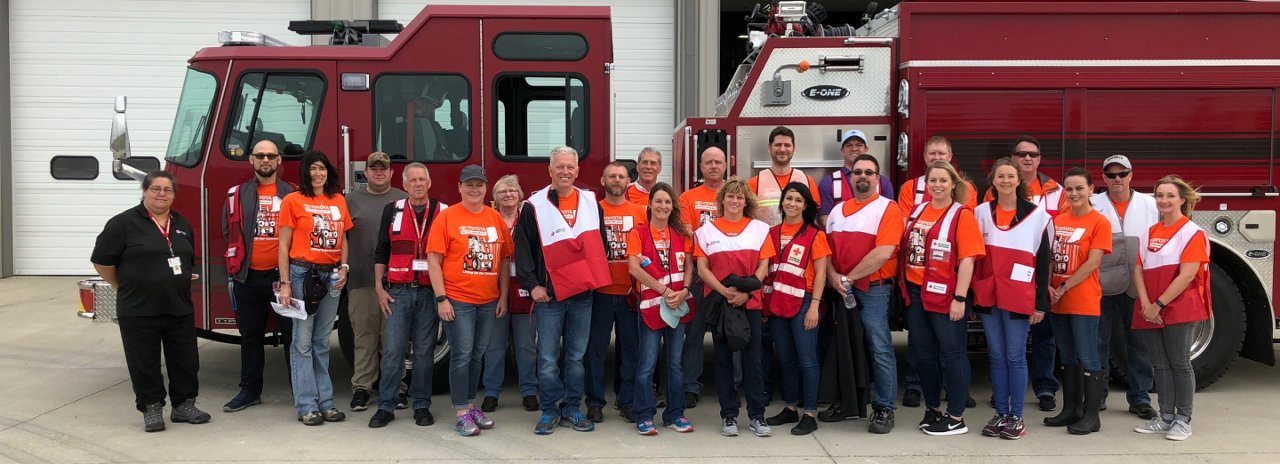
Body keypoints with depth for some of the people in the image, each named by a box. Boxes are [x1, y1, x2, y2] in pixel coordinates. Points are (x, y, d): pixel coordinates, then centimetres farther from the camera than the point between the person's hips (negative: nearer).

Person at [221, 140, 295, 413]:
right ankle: (250, 391, 21)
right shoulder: (237, 195, 9)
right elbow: (228, 232, 13)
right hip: (248, 277, 2)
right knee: (250, 336, 11)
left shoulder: (292, 194, 4)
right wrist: (238, 262, 5)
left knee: (292, 334, -1)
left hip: (283, 275, -2)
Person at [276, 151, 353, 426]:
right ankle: (307, 406, 3)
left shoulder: (339, 201, 11)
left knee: (322, 342, 11)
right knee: (303, 342, -2)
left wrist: (344, 267, 1)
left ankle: (325, 402, 15)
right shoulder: (293, 201, -2)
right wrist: (285, 284, -9)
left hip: (331, 276, 4)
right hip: (302, 273, -4)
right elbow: (284, 245, -3)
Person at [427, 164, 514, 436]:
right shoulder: (446, 217, -4)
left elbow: (505, 259, 12)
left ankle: (471, 404, 25)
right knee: (462, 355, -2)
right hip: (457, 300, -4)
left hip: (488, 301, 4)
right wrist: (441, 298, -12)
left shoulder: (496, 219, 7)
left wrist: (503, 297, 7)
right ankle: (461, 413, 5)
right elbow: (434, 261, -7)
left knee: (478, 355, 13)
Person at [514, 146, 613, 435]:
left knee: (576, 357, 10)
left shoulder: (591, 203, 9)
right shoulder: (534, 206, -1)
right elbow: (523, 248, -3)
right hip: (549, 294, -3)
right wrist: (532, 284, -9)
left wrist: (595, 277, 10)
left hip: (583, 293, 3)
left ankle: (572, 408, 19)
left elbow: (601, 243, 16)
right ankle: (550, 411, 12)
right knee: (548, 359, 1)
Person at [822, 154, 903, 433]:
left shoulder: (887, 209, -5)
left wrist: (848, 277, -14)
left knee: (879, 348, -5)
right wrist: (833, 277, -8)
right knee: (844, 348, 12)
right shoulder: (838, 210, 15)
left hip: (873, 288, -6)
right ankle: (849, 404, 24)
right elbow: (827, 248, 11)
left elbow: (883, 253, -16)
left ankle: (884, 409, 5)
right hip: (841, 290, 6)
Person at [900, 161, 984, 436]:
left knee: (952, 353, 2)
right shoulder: (917, 211, 10)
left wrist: (960, 298, -18)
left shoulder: (962, 215, -7)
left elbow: (967, 259, -13)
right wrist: (904, 288, 9)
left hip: (945, 295, -6)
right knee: (923, 353, 14)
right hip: (915, 292, 6)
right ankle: (932, 409, 28)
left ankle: (956, 418, 11)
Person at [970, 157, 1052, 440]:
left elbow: (1044, 262, 0)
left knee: (1015, 356, 0)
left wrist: (1041, 303, -3)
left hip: (1018, 297, -3)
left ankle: (1017, 416, 10)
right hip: (988, 295, 3)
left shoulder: (1037, 215, 0)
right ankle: (1001, 414, 17)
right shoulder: (981, 212, 9)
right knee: (996, 356, 8)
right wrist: (972, 294, 7)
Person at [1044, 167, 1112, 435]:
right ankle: (1070, 410, 24)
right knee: (1067, 357, 14)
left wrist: (1065, 287, -14)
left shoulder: (1099, 222, -7)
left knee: (1088, 359, -2)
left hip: (1084, 302, -6)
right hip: (1058, 302, 6)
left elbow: (1092, 263, -14)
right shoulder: (1058, 220, 11)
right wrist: (1048, 286, -3)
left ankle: (1091, 415, 5)